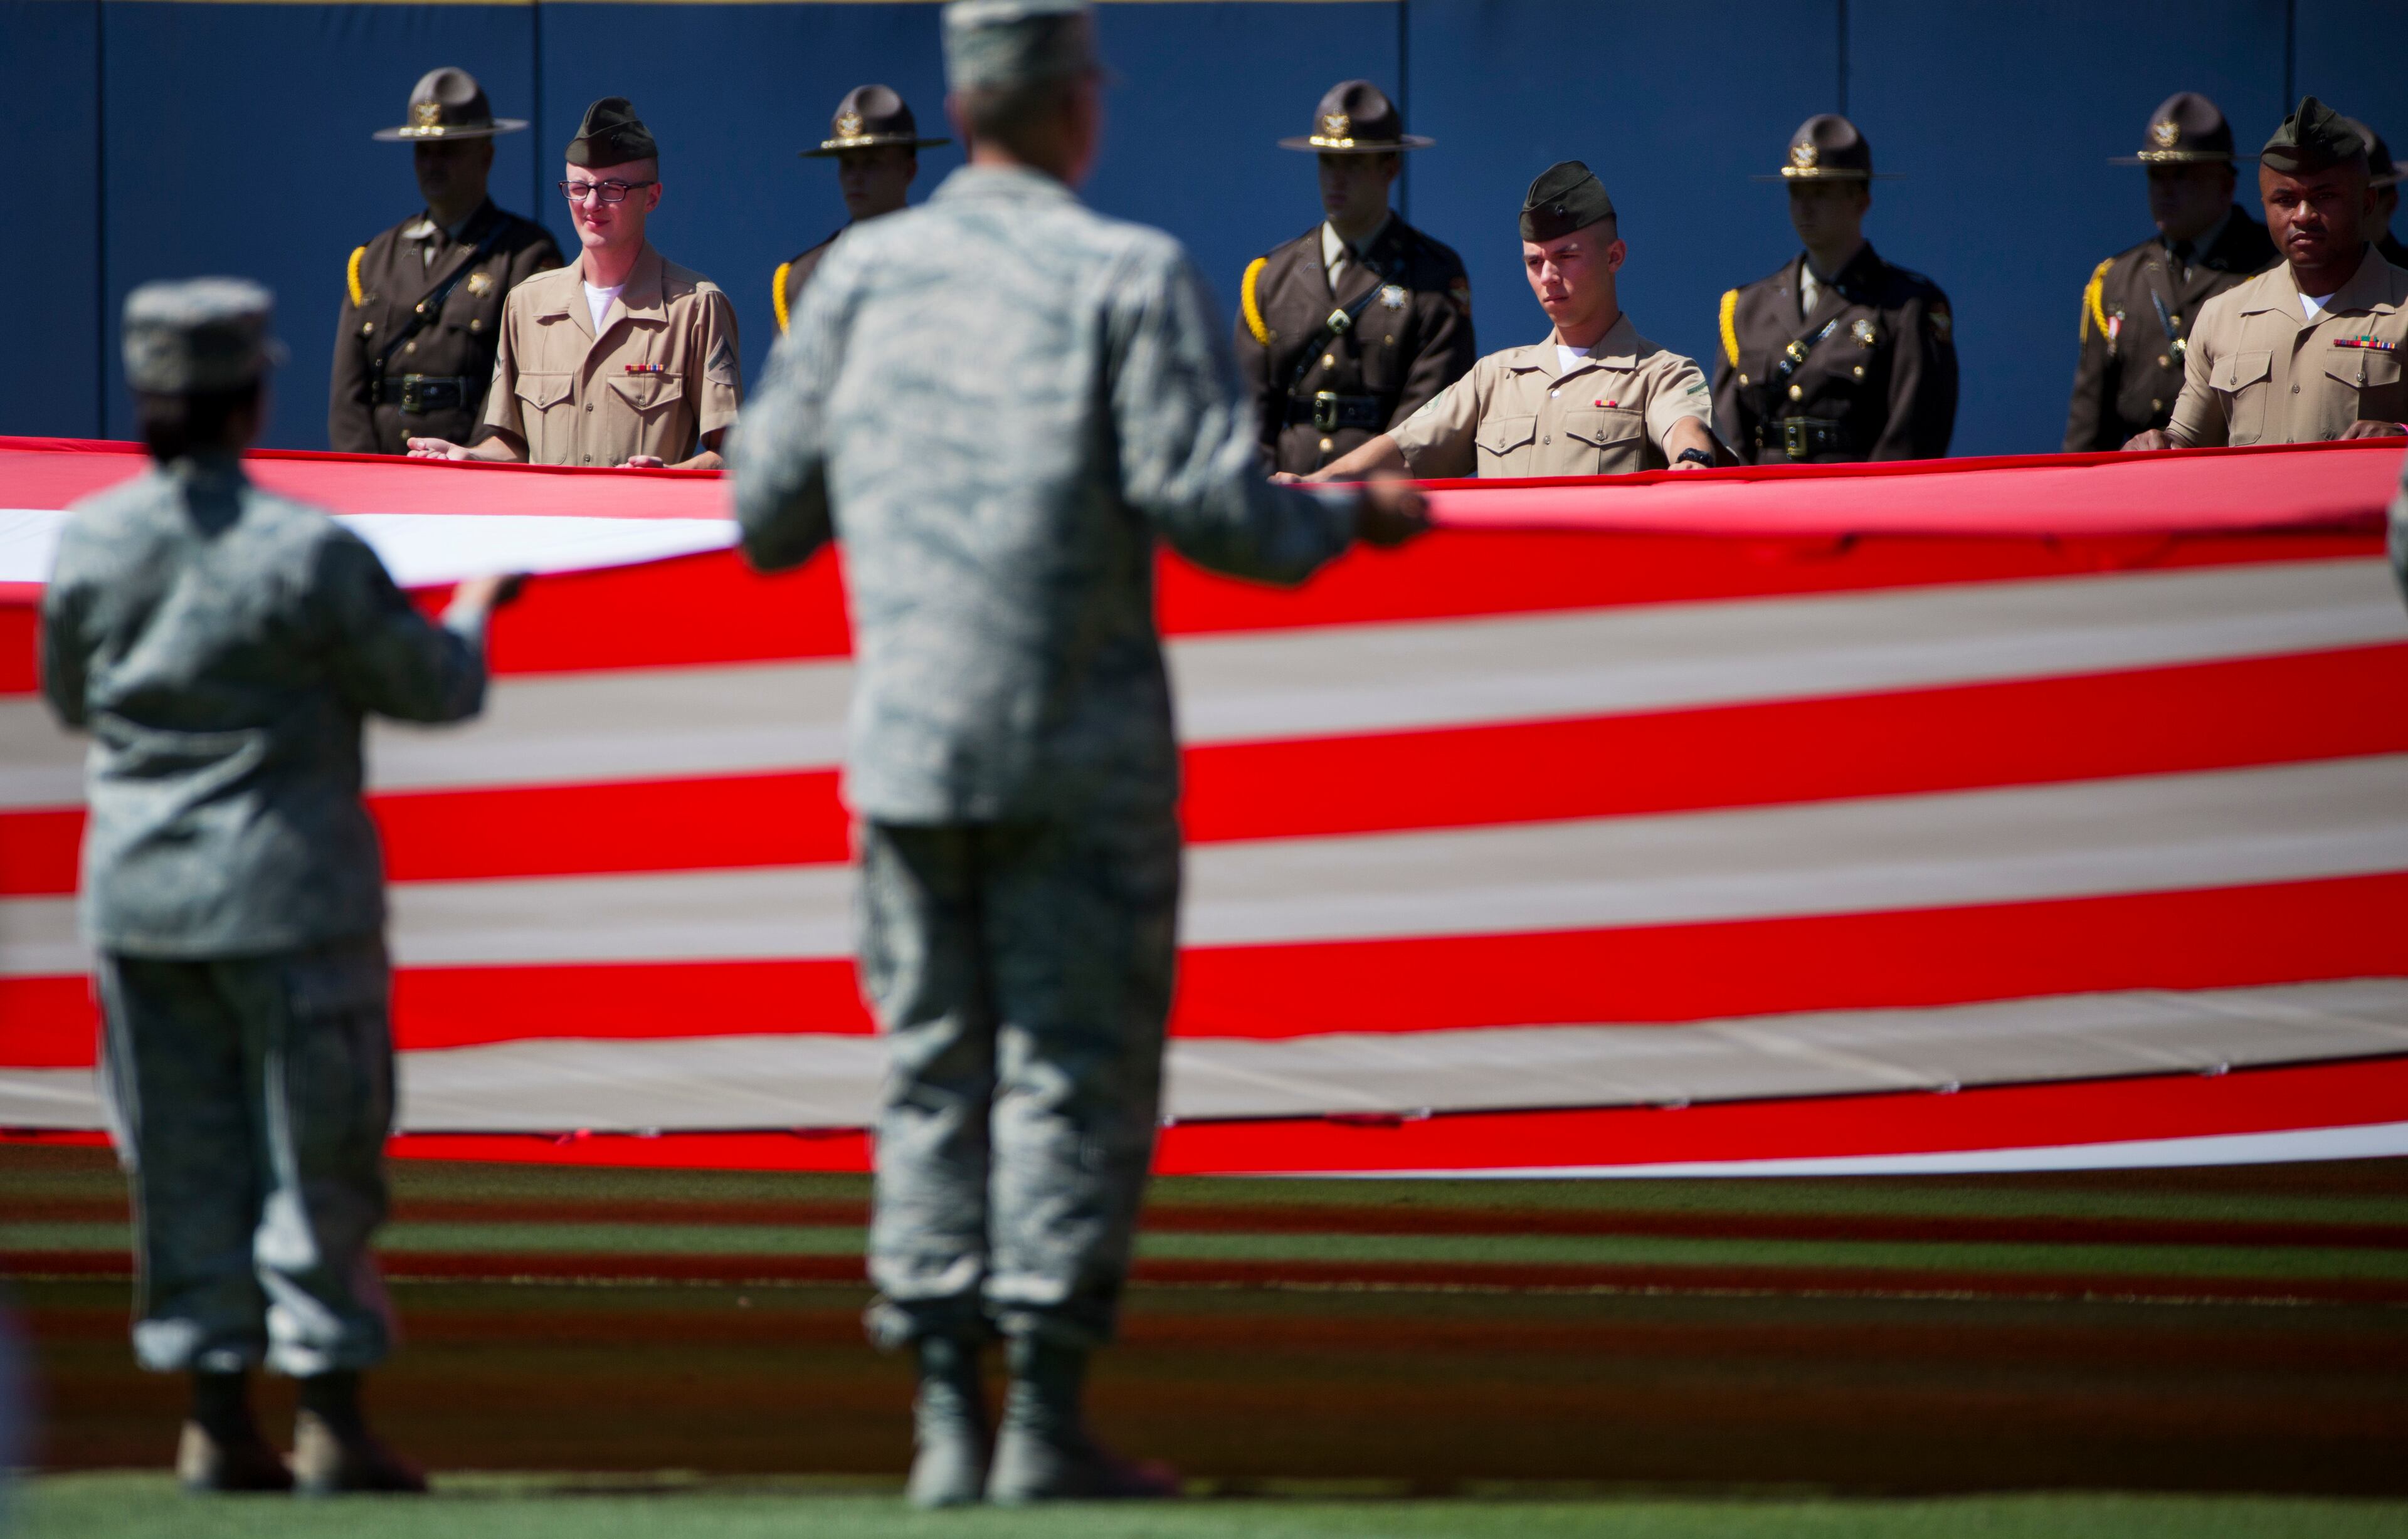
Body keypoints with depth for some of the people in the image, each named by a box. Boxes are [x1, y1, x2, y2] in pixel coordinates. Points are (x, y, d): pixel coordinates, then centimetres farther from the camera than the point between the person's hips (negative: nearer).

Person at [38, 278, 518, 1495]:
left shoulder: (89, 543, -3)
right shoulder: (307, 553, -17)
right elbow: (435, 690, -6)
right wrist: (473, 613, 15)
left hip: (136, 892, 4)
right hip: (287, 891, -4)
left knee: (184, 1165, 11)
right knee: (318, 1160, 5)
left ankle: (216, 1424, 12)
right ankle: (332, 1423, 5)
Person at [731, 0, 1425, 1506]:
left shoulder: (863, 273, 4)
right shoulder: (1131, 276, -8)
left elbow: (770, 517, 6)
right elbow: (1204, 503, -16)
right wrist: (1349, 519, 3)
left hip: (905, 745, 4)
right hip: (1079, 755, -4)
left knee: (935, 1073, 9)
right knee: (1072, 1076, 2)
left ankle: (947, 1425, 6)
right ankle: (1046, 1424, 0)